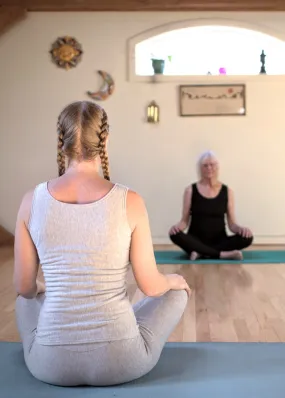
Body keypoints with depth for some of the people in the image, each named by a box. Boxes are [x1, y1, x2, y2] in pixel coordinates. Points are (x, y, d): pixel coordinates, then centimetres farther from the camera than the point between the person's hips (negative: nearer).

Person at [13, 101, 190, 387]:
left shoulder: (32, 201, -7)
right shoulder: (130, 201, -12)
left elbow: (24, 287, 2)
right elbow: (150, 286, -4)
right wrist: (173, 280, 20)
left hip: (51, 363, 3)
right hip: (120, 361, -2)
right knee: (176, 292, 29)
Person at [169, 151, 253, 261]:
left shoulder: (227, 191, 5)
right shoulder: (190, 190, 3)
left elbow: (232, 224, 3)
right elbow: (185, 220, 2)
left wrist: (241, 228, -20)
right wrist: (177, 226, -21)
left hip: (219, 241, 1)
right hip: (196, 241, -1)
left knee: (247, 237, -25)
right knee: (175, 234, -33)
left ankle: (201, 253, -27)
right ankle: (223, 254, -31)